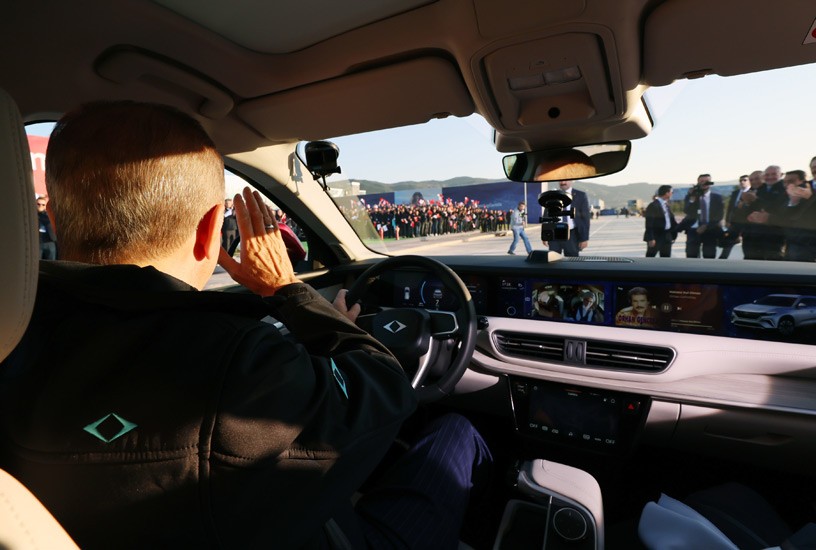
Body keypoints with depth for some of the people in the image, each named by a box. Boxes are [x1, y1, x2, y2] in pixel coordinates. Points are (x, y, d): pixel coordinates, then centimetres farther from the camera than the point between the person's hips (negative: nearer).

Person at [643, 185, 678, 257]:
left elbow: (671, 219, 17)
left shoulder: (667, 205, 12)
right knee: (650, 256, -1)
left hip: (667, 236, 8)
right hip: (656, 236, -8)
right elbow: (649, 223, -19)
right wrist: (651, 239, -22)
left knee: (666, 257, 11)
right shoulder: (653, 206, -15)